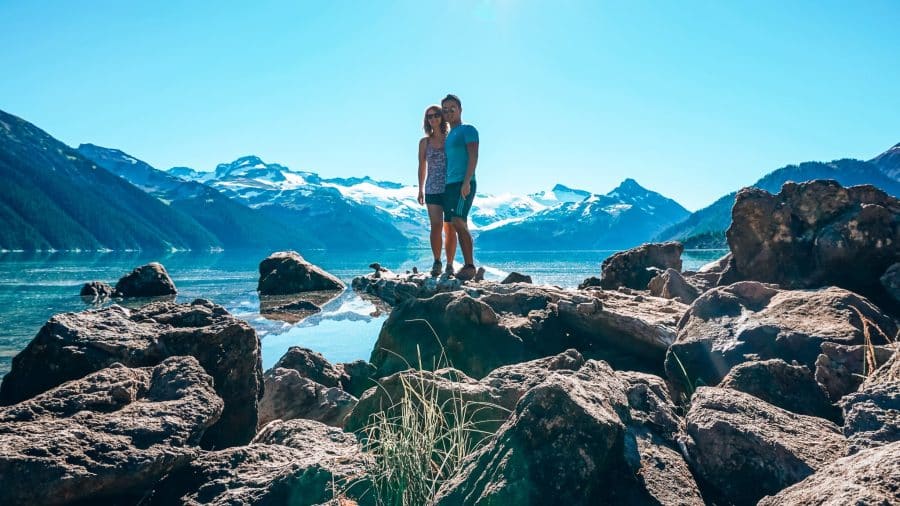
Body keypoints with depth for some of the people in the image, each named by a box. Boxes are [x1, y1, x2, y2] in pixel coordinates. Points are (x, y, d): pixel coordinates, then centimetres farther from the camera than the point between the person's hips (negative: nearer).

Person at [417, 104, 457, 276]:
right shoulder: (424, 142, 10)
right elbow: (422, 167, 12)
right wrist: (421, 190, 6)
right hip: (433, 190, 1)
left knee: (450, 229, 1)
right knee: (436, 227, -9)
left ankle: (449, 264, 9)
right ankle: (437, 262, 5)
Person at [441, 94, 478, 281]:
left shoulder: (468, 130, 1)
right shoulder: (448, 136, 24)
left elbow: (473, 157, -10)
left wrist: (466, 182, -21)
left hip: (463, 184, -8)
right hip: (449, 185, 8)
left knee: (458, 224, -18)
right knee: (459, 227, 3)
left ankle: (470, 266, -15)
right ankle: (467, 266, 4)